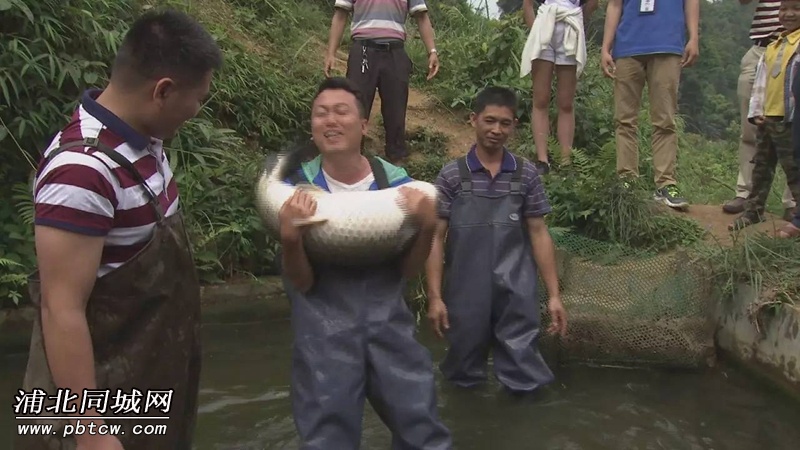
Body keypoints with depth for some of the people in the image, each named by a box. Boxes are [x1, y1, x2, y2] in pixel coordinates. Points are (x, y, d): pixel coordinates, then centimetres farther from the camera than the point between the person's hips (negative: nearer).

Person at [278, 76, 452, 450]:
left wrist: (427, 227, -16)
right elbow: (301, 284, -6)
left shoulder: (395, 181, -3)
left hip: (389, 324, 2)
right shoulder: (297, 188, -7)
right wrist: (290, 239, -24)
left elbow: (408, 269, 2)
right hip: (324, 334, -1)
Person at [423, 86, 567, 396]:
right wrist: (434, 296, -6)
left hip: (517, 295, 1)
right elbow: (436, 238, 0)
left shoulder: (526, 174, 3)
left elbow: (538, 233, 5)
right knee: (465, 375, 14)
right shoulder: (452, 175, -1)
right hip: (465, 295, 0)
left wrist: (554, 295, 2)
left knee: (523, 375, 4)